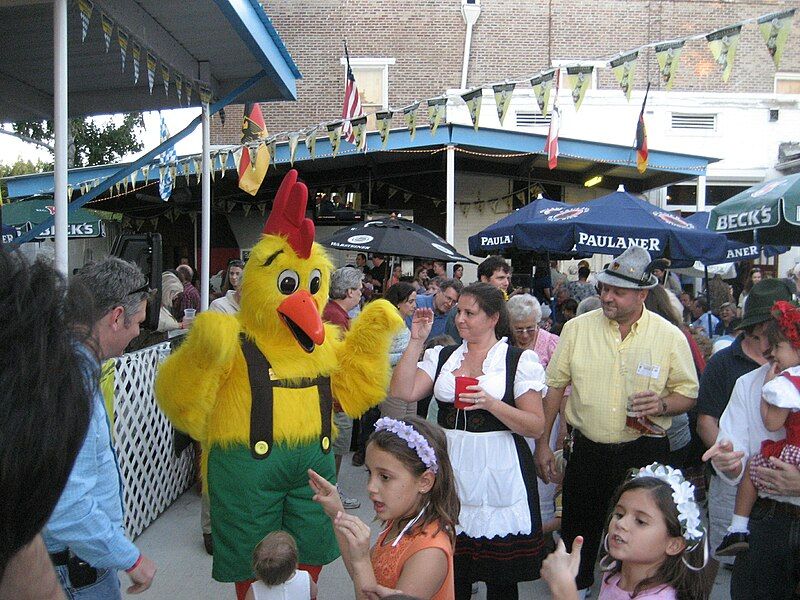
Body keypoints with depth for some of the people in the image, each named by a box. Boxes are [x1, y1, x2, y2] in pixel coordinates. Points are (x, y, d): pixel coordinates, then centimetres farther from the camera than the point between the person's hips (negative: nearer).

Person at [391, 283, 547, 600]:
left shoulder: (520, 360, -3)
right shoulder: (442, 356, 8)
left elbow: (535, 427, -7)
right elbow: (403, 392, -5)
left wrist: (491, 403, -20)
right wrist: (416, 341, -6)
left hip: (498, 473, -3)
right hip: (450, 469, 3)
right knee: (452, 571, 12)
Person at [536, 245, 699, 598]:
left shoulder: (670, 337, -4)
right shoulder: (577, 328, -1)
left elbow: (688, 393, 3)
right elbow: (554, 386, 4)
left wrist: (662, 404, -19)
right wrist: (542, 443, 2)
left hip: (645, 451, -1)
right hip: (588, 450, 1)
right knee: (578, 531, 13)